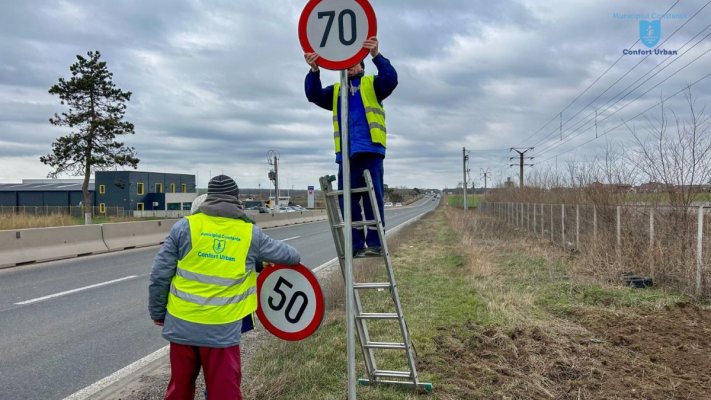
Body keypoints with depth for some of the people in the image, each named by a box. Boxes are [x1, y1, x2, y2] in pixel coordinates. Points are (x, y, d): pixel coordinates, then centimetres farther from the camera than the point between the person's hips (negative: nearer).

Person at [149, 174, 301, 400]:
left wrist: (158, 312, 13)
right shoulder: (250, 233, -1)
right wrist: (295, 257, 40)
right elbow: (280, 251, 18)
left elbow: (159, 276, -1)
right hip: (223, 330, -1)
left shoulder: (185, 227, -3)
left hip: (182, 324, 2)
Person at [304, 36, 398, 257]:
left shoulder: (372, 84, 15)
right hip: (345, 153, 4)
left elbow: (391, 79, -6)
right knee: (347, 200, 1)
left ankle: (375, 243, -1)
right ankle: (356, 244, 7)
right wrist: (314, 70, -14)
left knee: (373, 197, -5)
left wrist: (376, 55, -22)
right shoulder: (335, 91, 22)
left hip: (370, 150, -3)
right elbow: (314, 95, 5)